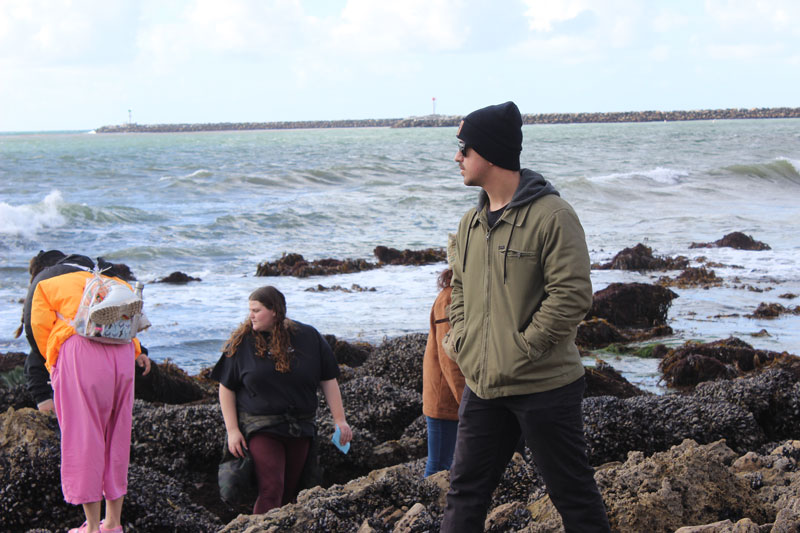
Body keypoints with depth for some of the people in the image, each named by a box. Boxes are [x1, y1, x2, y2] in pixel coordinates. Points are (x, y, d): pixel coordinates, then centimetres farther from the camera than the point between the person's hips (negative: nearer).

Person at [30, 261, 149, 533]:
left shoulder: (46, 287, 20)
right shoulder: (116, 285, 30)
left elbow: (42, 327, 11)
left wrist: (55, 370, 18)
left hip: (80, 350, -4)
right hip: (122, 354, 4)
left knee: (83, 436, 1)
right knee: (117, 433, 14)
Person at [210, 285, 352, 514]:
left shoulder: (309, 337, 1)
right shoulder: (242, 342, -2)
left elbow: (328, 381, 7)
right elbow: (226, 388, 3)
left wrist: (340, 420, 3)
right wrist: (232, 431, -4)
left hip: (300, 426, 3)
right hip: (261, 427, -2)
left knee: (289, 492, 7)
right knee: (271, 489, -16)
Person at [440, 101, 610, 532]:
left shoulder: (551, 215, -13)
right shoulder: (471, 222, 11)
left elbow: (572, 294, -18)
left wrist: (522, 348, -19)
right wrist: (458, 336, 7)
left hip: (544, 384, -7)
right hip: (482, 384, 7)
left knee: (573, 494, 4)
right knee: (465, 490, 13)